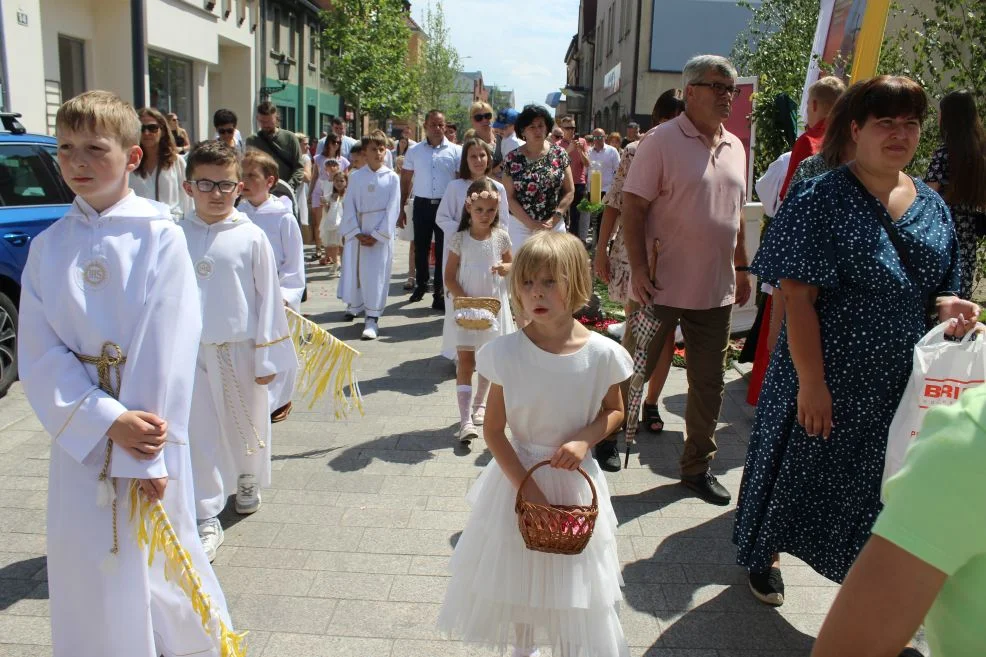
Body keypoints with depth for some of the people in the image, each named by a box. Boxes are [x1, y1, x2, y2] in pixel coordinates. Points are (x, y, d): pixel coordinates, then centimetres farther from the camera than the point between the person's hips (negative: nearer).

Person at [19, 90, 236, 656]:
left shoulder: (159, 236, -9)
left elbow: (168, 348, -13)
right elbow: (38, 354, -3)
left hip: (146, 428, -3)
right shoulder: (48, 247, 2)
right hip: (80, 432, 3)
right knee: (89, 566, 11)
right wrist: (108, 420, -17)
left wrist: (146, 455, -14)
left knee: (156, 557, 11)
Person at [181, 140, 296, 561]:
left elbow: (268, 298, -4)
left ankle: (247, 481, 43)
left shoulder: (252, 237, -7)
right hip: (193, 351, 1)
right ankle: (206, 520, 13)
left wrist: (267, 357, -5)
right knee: (200, 434, 4)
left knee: (246, 425, 16)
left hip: (241, 350, -1)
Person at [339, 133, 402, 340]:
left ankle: (372, 318, -2)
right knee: (354, 270, 8)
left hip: (381, 232, -2)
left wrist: (377, 235, -10)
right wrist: (356, 232, -10)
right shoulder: (356, 176, 3)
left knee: (376, 274, -4)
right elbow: (349, 206, 1)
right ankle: (355, 305, 32)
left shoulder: (392, 178, -1)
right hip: (357, 232, 2)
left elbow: (393, 209, -4)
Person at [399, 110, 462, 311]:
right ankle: (421, 284, 29)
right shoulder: (414, 151, 5)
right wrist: (401, 208, 5)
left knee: (443, 249, 3)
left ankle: (440, 292, 12)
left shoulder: (456, 151, 0)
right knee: (421, 248, 9)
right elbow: (405, 181, 9)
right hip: (422, 205, 1)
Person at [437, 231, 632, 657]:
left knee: (576, 585, 14)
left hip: (576, 480, 0)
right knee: (516, 577, 18)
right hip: (517, 477, 1)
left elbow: (614, 411, 3)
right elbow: (493, 431, -9)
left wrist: (585, 438, -17)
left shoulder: (601, 354, -15)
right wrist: (527, 488, -16)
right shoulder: (506, 353, -16)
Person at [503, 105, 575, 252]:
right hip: (521, 225, -1)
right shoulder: (512, 159, -2)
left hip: (555, 226, 1)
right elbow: (509, 197, -3)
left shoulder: (559, 154, 1)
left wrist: (554, 220, -8)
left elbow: (569, 192, 3)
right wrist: (531, 223, -12)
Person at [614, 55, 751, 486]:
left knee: (708, 384, 11)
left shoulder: (735, 147, 12)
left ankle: (698, 466, 26)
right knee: (635, 369, 8)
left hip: (715, 289, 6)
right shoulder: (662, 141, -9)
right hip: (662, 285, -6)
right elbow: (633, 206, -12)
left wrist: (741, 267, 18)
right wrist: (639, 268, -19)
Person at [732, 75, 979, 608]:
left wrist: (948, 306, -9)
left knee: (878, 484, 16)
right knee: (800, 468, 11)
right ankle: (765, 556, 38)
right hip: (828, 375, -5)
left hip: (900, 380, 5)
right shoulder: (820, 200, -12)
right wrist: (811, 381, -21)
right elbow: (798, 296, -17)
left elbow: (934, 288, 15)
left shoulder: (932, 207, 6)